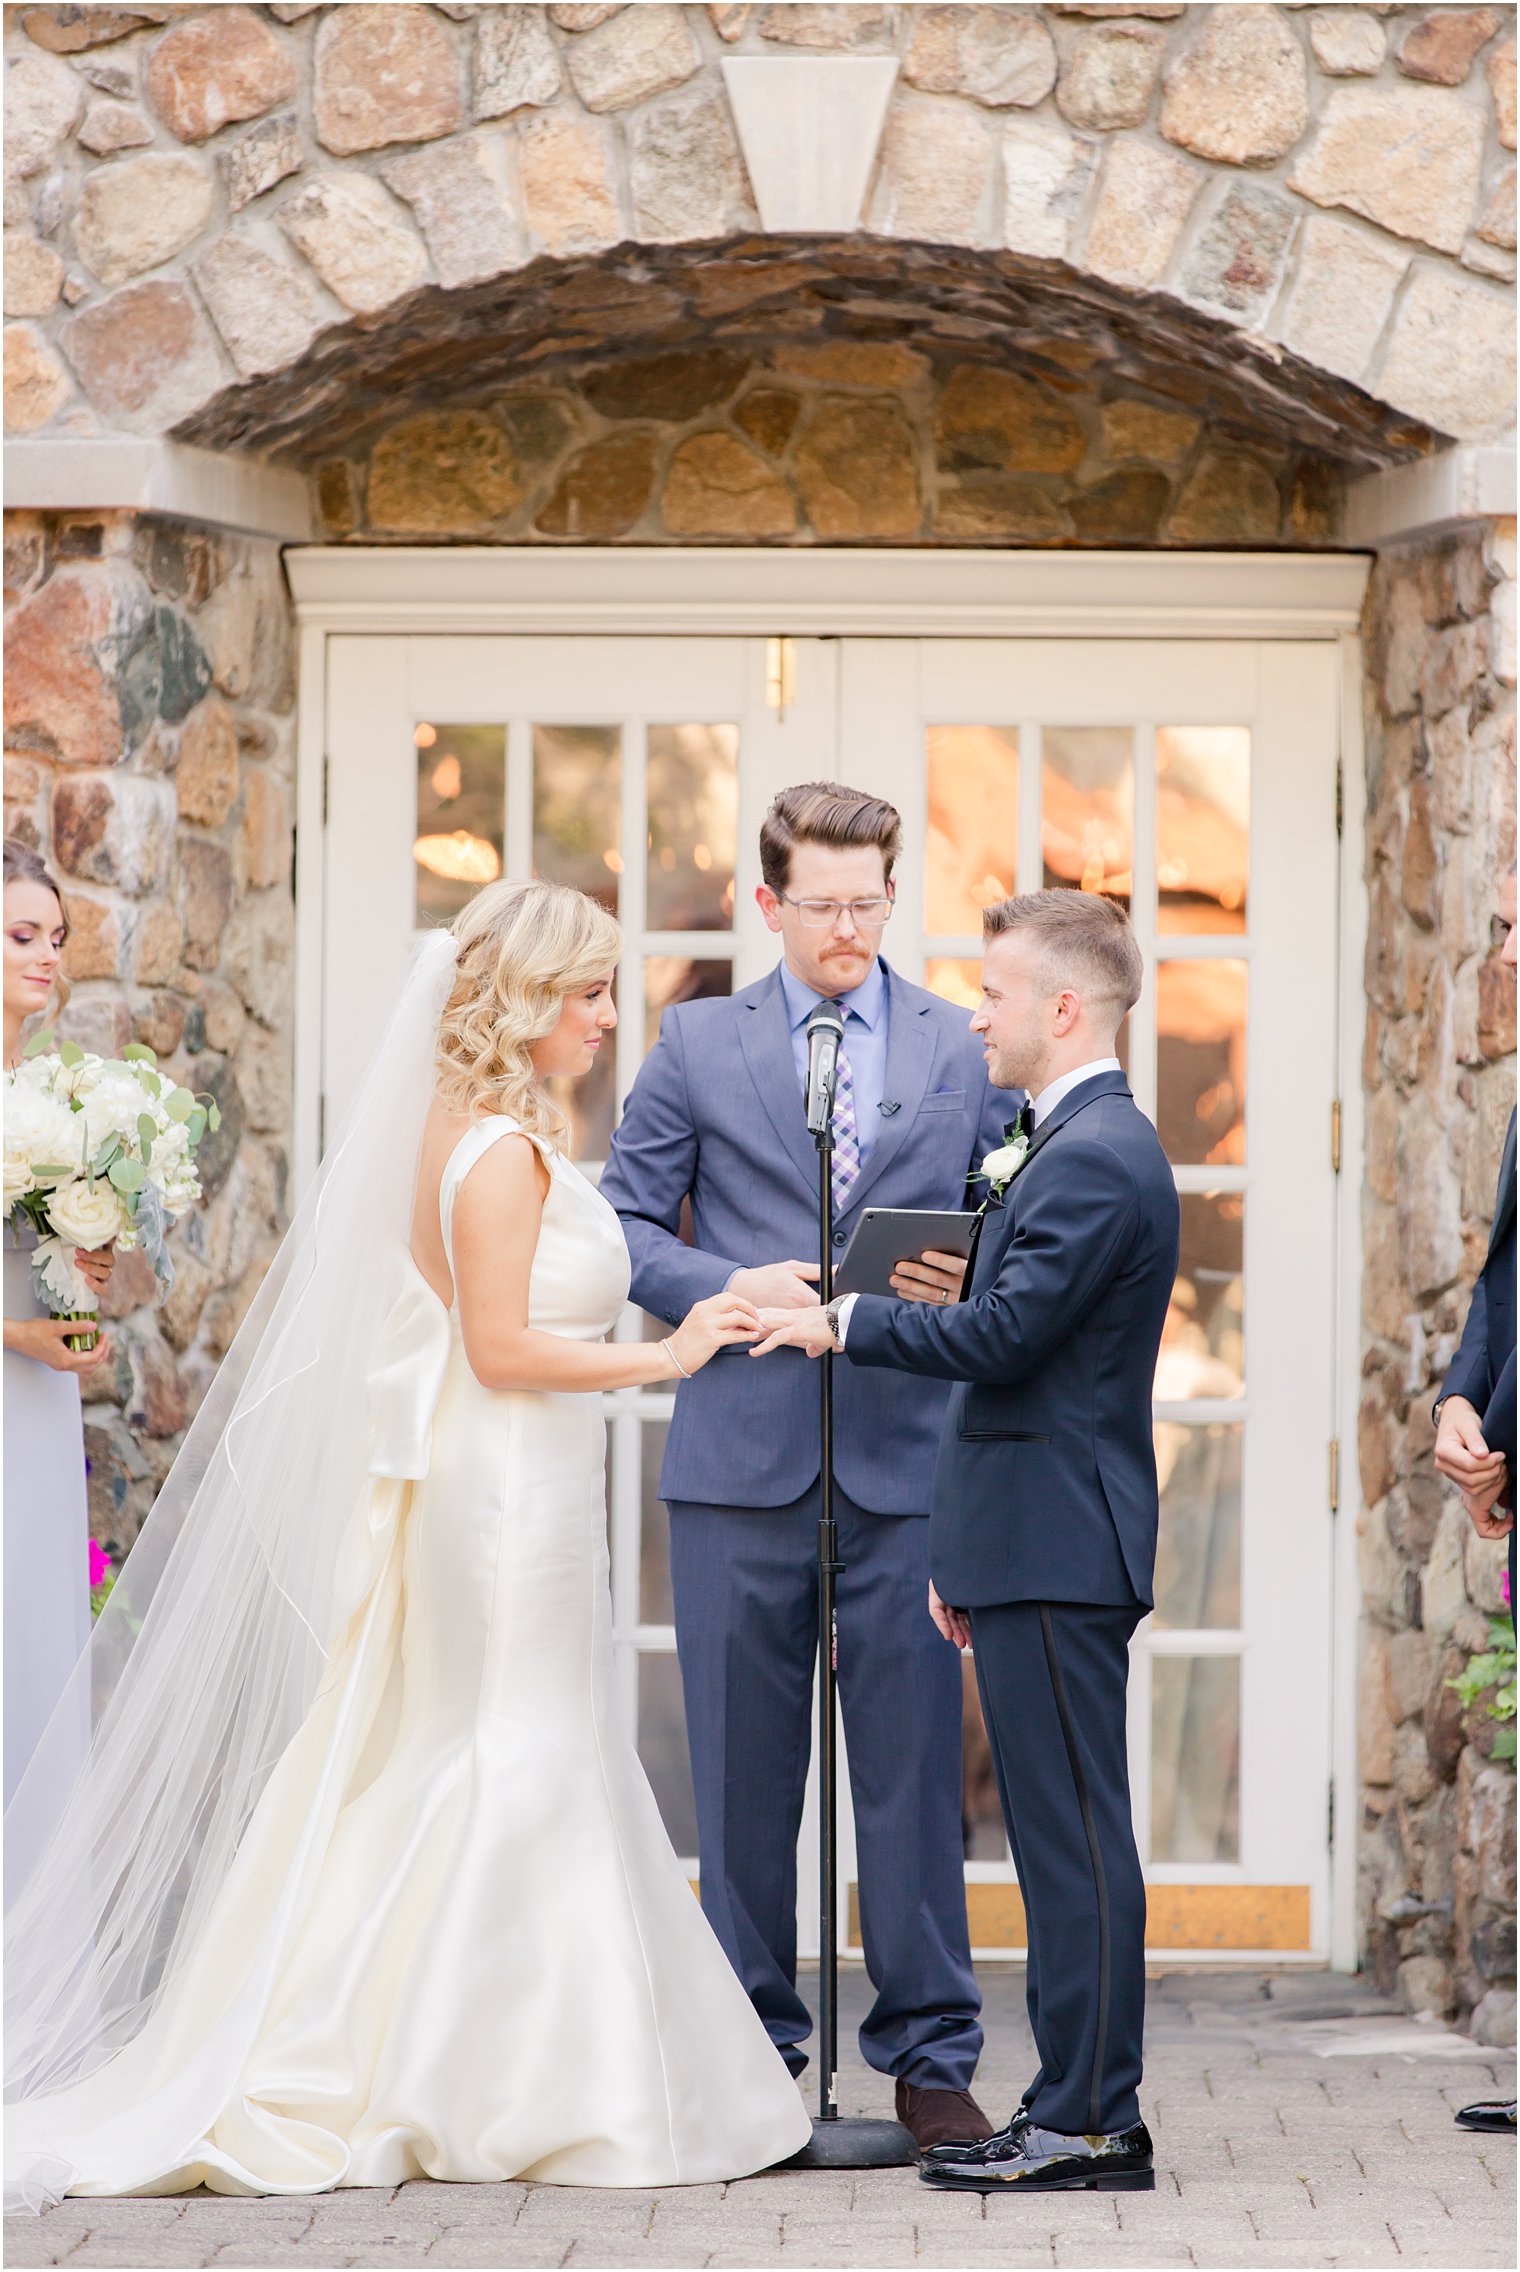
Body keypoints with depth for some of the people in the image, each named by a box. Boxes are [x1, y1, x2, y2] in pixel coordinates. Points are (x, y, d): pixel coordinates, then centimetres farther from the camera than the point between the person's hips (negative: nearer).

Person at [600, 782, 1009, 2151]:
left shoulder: (965, 1048, 11)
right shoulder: (697, 1046, 10)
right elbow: (626, 1223, 7)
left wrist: (966, 1282, -10)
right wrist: (729, 1290, -10)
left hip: (908, 1457, 0)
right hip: (741, 1456, 0)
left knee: (914, 1763, -1)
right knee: (743, 1768, 4)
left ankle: (930, 2059, 7)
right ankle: (754, 2052, 13)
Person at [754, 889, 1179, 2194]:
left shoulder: (1097, 1157, -15)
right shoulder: (1074, 1143, 18)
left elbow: (999, 1337, -22)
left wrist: (846, 1324, -7)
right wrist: (970, 1560, 23)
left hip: (1058, 1551, -11)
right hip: (1038, 1547, 11)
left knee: (1077, 1840, -8)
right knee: (1060, 1839, 11)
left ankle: (1092, 2125, -6)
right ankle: (1079, 2112, 15)